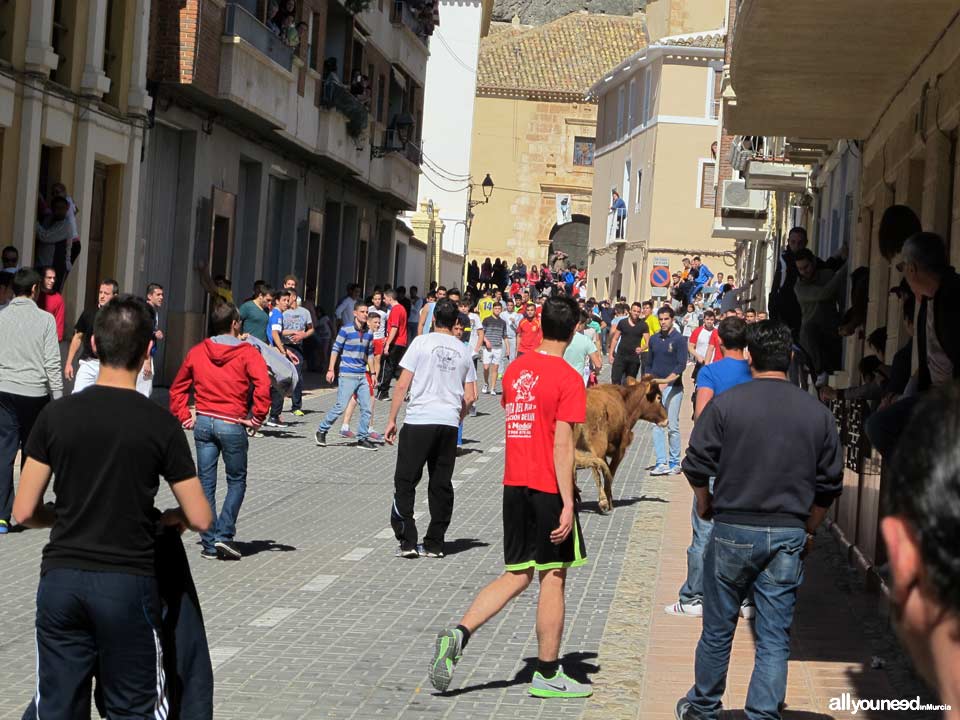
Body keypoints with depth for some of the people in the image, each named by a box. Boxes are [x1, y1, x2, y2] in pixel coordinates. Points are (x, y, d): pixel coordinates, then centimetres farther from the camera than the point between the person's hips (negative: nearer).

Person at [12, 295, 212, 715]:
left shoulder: (56, 416, -2)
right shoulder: (160, 424, -7)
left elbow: (24, 512, -1)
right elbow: (200, 519, -5)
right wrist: (166, 519, 16)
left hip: (60, 579, 2)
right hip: (128, 584, -2)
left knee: (57, 710, 10)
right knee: (133, 710, 10)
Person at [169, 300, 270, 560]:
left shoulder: (197, 352, 7)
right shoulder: (247, 353, -6)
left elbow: (177, 389, 13)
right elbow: (262, 385, -20)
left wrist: (184, 417, 15)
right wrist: (257, 417, -10)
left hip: (203, 422, 4)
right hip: (232, 425, -4)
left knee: (206, 483, 8)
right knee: (237, 481, 11)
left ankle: (209, 543, 9)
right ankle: (224, 534, -2)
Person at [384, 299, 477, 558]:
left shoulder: (422, 342, -3)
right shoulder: (464, 351, 9)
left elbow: (403, 385, -5)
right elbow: (470, 397, 9)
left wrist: (392, 420, 2)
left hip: (419, 420, -4)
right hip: (449, 423, 4)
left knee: (405, 482, 3)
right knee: (441, 485, 10)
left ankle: (407, 542, -3)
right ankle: (434, 544, 13)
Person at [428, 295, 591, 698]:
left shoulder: (516, 369, 8)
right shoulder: (568, 378, -13)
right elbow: (562, 446, -17)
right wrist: (568, 503, -16)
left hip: (514, 484, 6)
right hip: (549, 488, -6)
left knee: (517, 576, 12)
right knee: (553, 578, 5)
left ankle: (458, 635, -7)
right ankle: (547, 675, 13)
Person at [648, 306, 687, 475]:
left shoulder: (679, 339, -5)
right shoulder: (654, 339, 12)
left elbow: (681, 365, -12)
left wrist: (666, 381, -23)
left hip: (673, 387, -5)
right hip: (656, 387, 5)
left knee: (672, 426, -2)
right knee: (657, 425, -1)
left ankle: (674, 462, 8)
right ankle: (661, 463, 0)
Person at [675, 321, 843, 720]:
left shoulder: (725, 404, -8)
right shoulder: (818, 413, 1)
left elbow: (696, 466, -5)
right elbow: (829, 483, 7)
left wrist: (705, 504, 14)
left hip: (733, 531, -1)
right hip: (788, 536, 1)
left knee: (718, 629, 14)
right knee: (775, 638, 6)